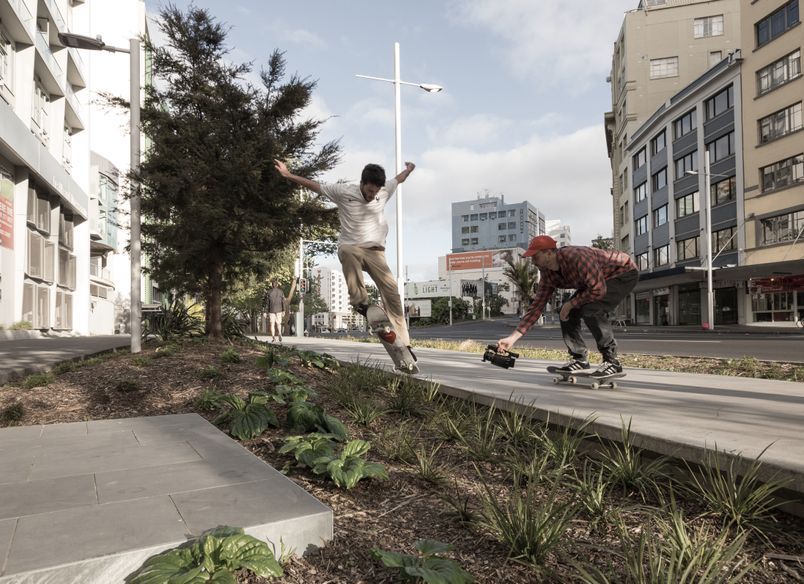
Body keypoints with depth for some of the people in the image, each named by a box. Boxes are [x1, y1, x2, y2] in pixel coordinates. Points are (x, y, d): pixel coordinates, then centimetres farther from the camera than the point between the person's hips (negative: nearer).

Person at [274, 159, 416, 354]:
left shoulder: (384, 191, 4)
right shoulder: (343, 191, -6)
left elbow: (399, 179, 25)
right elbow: (314, 185, 1)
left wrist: (409, 169, 43)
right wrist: (288, 175, -1)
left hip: (375, 252, 3)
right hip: (351, 248, -2)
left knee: (392, 292, -11)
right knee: (347, 251, -42)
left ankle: (403, 343, -6)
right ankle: (359, 301, -31)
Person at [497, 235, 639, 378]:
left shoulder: (576, 256, -35)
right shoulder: (547, 274, -7)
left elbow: (598, 290, -34)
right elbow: (537, 305, -5)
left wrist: (570, 304, -21)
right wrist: (512, 338, -10)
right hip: (597, 280, 8)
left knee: (591, 310, -29)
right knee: (566, 313, -3)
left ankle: (612, 361, -15)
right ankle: (580, 359, 9)